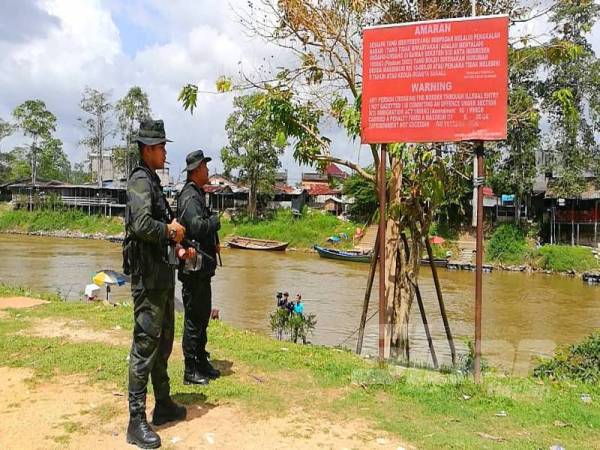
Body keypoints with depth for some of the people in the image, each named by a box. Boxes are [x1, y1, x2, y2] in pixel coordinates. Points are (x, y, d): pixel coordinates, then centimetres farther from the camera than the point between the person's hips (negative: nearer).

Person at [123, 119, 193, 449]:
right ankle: (136, 421, 5)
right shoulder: (140, 180, -13)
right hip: (148, 276, -10)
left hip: (162, 275, 10)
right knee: (145, 345, -5)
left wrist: (177, 250, 11)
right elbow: (142, 225, -28)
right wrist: (171, 231, -13)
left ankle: (163, 405, 30)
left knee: (163, 342, 17)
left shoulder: (153, 181, 17)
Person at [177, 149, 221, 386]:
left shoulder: (197, 194, 17)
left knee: (203, 316, 18)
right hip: (193, 268, -10)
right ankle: (190, 370, 8)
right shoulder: (190, 197, -15)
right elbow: (197, 226, -28)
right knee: (193, 319, -2)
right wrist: (216, 220, -11)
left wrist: (214, 243, 6)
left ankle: (202, 362, 30)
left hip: (202, 268, 10)